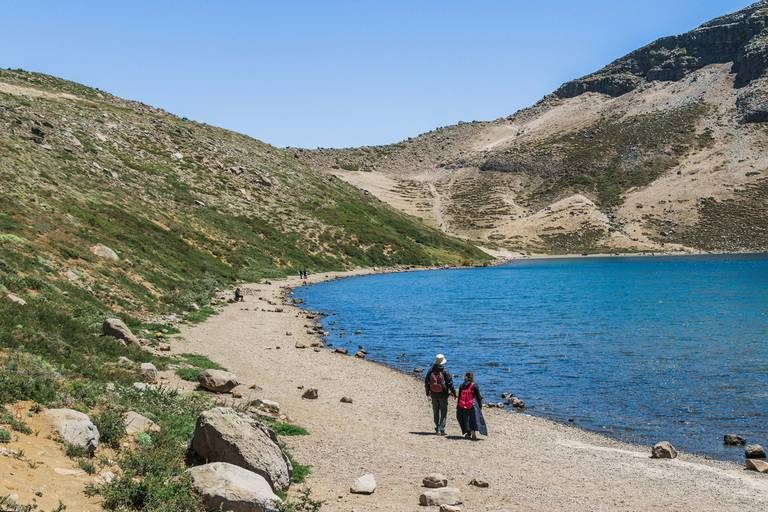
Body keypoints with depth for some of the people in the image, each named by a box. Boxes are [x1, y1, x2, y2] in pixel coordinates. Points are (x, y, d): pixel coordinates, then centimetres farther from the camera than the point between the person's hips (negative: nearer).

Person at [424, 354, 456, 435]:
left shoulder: (431, 370, -2)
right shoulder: (445, 371, -12)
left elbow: (426, 382, 6)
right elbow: (450, 383, -10)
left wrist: (427, 392, 20)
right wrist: (453, 392, 1)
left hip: (434, 395, 3)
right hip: (443, 395, -3)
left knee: (436, 412, 15)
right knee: (443, 413, 4)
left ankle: (437, 428, 24)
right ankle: (441, 429, -3)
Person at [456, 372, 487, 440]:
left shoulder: (462, 386, 5)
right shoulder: (474, 385, -5)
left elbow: (459, 397, 8)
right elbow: (478, 396, -3)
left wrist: (458, 407, 13)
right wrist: (480, 405, 5)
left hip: (463, 406, 3)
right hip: (473, 405, -3)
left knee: (465, 420, 13)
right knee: (474, 419, -2)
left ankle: (468, 433, 17)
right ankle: (473, 433, -14)